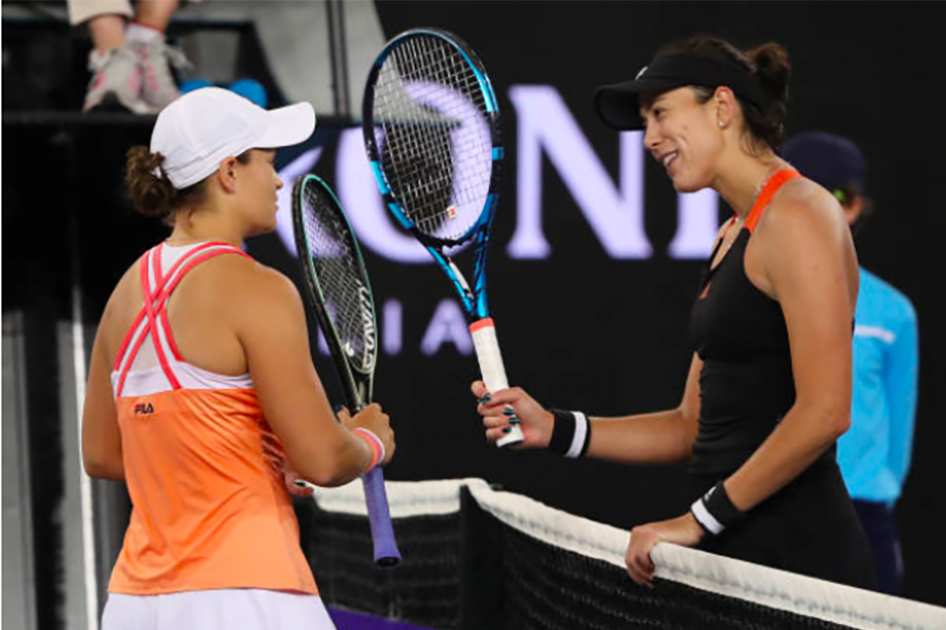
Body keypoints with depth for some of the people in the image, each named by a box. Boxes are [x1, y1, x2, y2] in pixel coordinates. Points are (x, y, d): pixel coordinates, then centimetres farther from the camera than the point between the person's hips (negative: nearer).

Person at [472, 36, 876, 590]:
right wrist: (554, 429, 7)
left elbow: (824, 413, -19)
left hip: (794, 553, -8)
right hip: (734, 551, 8)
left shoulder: (798, 215, -11)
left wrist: (699, 521, -15)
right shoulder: (731, 236, 18)